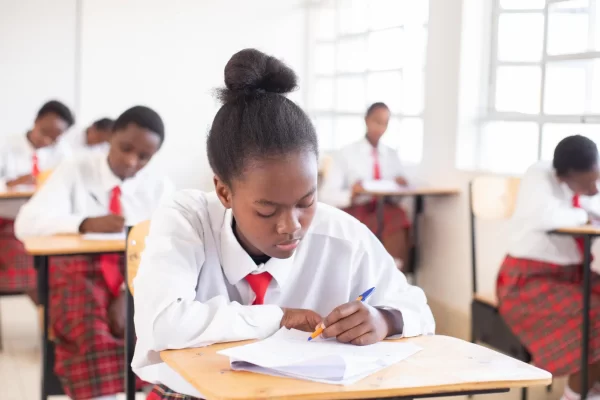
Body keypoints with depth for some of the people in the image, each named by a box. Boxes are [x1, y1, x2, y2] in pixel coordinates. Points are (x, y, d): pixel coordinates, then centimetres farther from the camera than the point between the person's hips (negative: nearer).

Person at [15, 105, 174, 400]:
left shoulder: (160, 187, 5)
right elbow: (26, 223, -12)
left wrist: (129, 294, -24)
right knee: (91, 334, -33)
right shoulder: (74, 172, 2)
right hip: (79, 270, -2)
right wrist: (86, 224, -29)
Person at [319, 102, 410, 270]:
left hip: (386, 207, 4)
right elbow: (326, 195, -3)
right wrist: (350, 195, -23)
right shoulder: (345, 154, 4)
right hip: (356, 209, -3)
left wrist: (401, 186, -6)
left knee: (398, 217, -33)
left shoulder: (392, 155, 18)